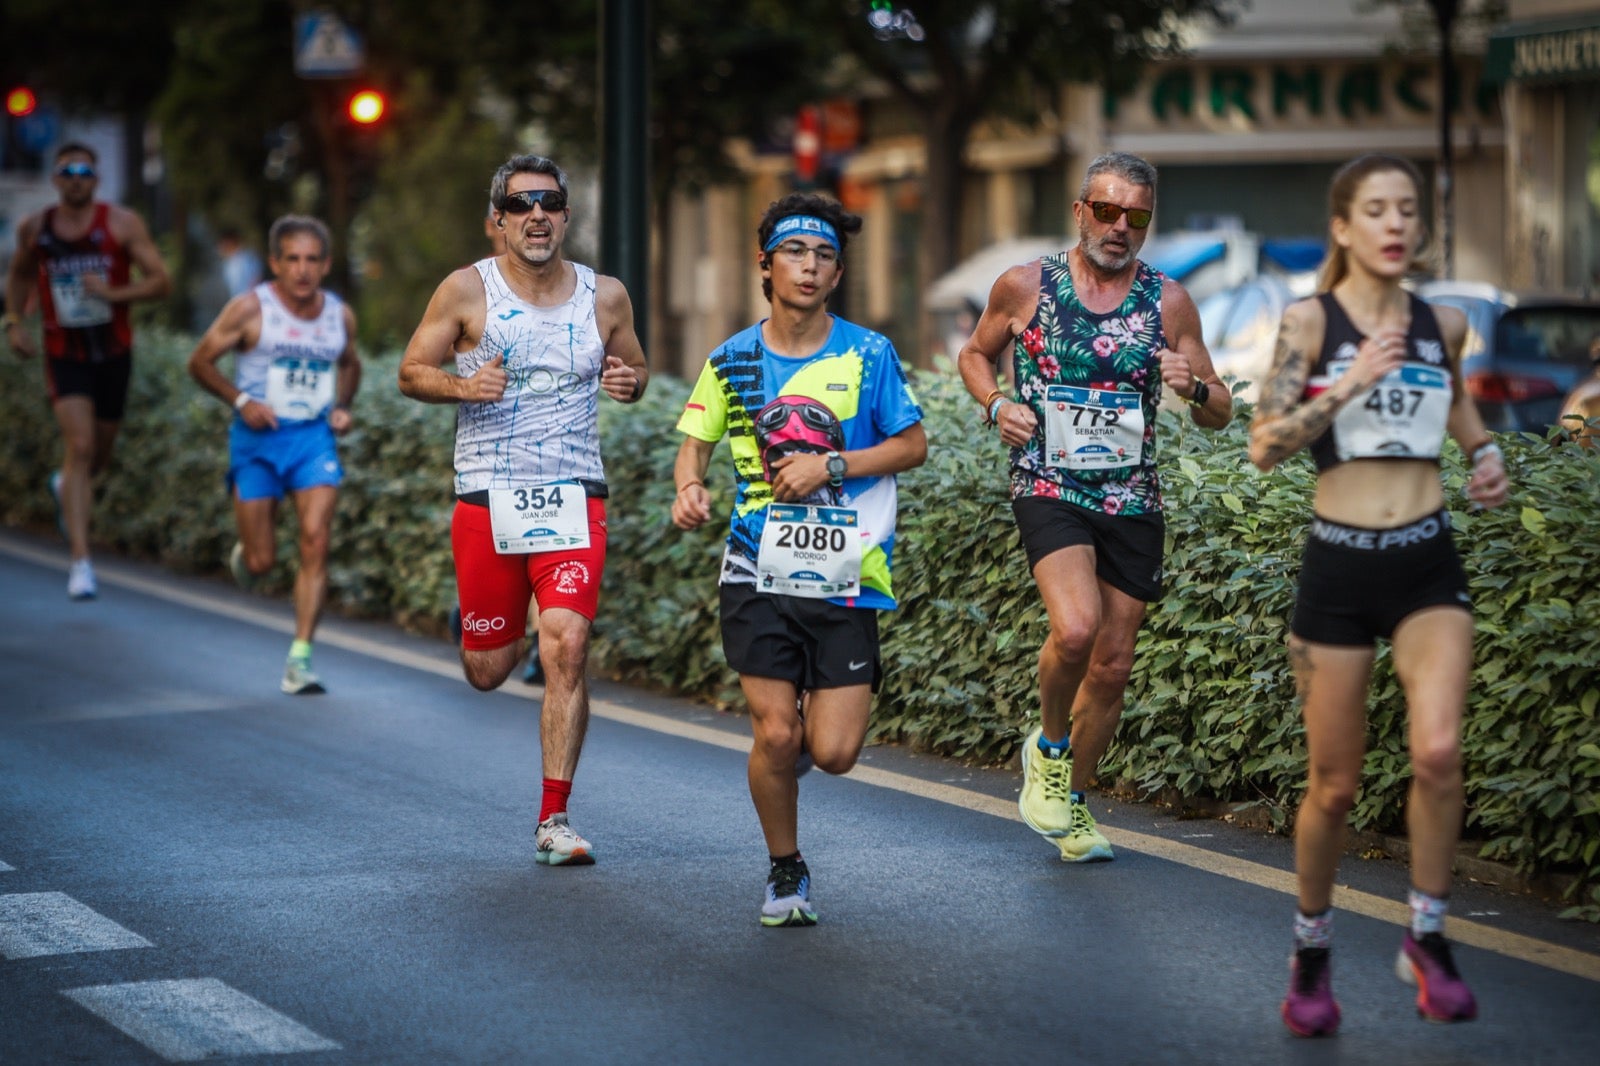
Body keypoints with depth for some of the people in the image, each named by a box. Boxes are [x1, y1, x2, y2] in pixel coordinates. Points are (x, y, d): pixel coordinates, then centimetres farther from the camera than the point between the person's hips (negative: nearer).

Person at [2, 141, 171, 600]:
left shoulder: (122, 225, -7)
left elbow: (161, 281, -10)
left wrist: (114, 292, -24)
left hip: (113, 351, 1)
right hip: (64, 353, -1)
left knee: (100, 453, 16)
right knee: (79, 446, -17)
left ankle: (65, 486, 54)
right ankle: (80, 561, -18)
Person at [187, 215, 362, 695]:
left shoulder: (340, 315, 4)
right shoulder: (250, 309, -8)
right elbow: (200, 361, -1)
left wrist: (342, 406, 6)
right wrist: (241, 400, -15)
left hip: (314, 437, 2)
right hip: (257, 439, -2)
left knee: (315, 542, -15)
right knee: (261, 560, 0)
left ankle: (300, 659, -12)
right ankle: (242, 554, 40)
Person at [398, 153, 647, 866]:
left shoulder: (605, 296, 5)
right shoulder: (467, 290, -2)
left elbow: (634, 369, 20)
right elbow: (411, 372, 3)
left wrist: (629, 382, -5)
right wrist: (461, 386, -18)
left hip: (574, 496, 0)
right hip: (487, 498, 0)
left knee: (566, 648, -15)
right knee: (486, 673, 7)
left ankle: (554, 820, -7)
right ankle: (486, 624, 47)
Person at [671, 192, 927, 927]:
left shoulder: (868, 355, 0)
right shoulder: (733, 360, 4)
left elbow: (913, 445, 3)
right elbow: (695, 441, 13)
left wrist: (831, 465, -10)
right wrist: (689, 488, -9)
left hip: (847, 581, 0)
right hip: (759, 578, 0)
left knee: (834, 752, -6)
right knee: (776, 735, -10)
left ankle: (826, 701, 32)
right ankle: (784, 872, 13)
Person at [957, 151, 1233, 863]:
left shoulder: (1168, 301, 2)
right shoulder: (1025, 286, -1)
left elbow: (1220, 415, 7)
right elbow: (975, 354, 17)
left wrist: (1194, 389, -16)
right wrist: (996, 404, -4)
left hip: (1132, 503, 3)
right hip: (1048, 490, -3)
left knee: (1112, 665, 8)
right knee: (1075, 628, -26)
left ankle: (1071, 803, 28)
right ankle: (1049, 745, 3)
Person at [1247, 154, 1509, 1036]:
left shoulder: (1444, 325, 6)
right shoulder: (1309, 321, -5)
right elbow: (1264, 445, -14)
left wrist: (1485, 452, 9)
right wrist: (1349, 384, -24)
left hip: (1427, 566, 2)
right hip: (1339, 566, -2)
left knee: (1438, 751, -20)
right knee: (1333, 787, 4)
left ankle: (1427, 937, 0)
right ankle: (1312, 949, 27)